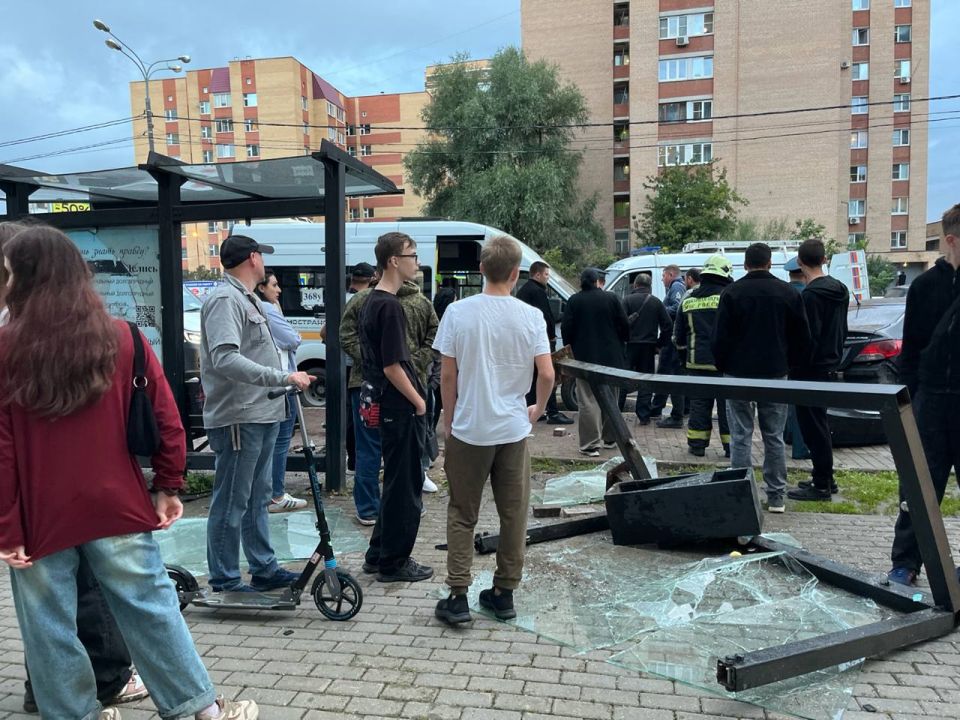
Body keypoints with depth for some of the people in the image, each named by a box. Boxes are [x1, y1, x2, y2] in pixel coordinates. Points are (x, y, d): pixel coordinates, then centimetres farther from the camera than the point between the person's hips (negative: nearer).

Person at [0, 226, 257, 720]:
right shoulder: (123, 337, -1)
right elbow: (166, 418, -1)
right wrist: (168, 486, 8)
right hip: (116, 508, 2)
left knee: (49, 629, 14)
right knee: (150, 609, 11)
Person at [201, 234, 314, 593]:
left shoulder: (247, 299, 18)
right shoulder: (225, 300, -15)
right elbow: (225, 359, -28)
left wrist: (291, 377, 19)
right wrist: (283, 377, -31)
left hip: (262, 415, 11)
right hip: (238, 418, -11)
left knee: (257, 498, 18)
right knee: (231, 504, 0)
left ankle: (264, 569, 30)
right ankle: (225, 583, 11)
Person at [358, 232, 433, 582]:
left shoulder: (372, 301, 12)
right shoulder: (389, 305, -18)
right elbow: (392, 366, -21)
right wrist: (418, 401, -10)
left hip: (386, 405, 10)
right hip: (400, 408, -10)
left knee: (396, 482, 19)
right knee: (405, 485, 1)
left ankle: (379, 554, 28)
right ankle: (394, 562, 13)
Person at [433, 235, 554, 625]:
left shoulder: (458, 312, -7)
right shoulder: (531, 316, -6)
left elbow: (448, 376, -5)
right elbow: (547, 375, -8)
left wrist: (449, 419, 9)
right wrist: (537, 410, 11)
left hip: (469, 429, -1)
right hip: (514, 430, 1)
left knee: (462, 514, 11)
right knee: (513, 515, 13)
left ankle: (457, 597, 11)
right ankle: (504, 593, 24)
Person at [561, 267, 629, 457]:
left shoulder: (574, 301, -4)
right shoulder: (611, 298, -1)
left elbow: (566, 329, -3)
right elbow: (624, 326, 2)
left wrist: (571, 349, 13)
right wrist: (620, 345, 19)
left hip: (585, 358, -2)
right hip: (611, 357, 2)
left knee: (588, 401, -3)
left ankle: (590, 444, -7)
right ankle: (610, 438, 27)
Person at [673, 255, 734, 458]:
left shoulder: (689, 299, 8)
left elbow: (678, 333, 17)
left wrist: (683, 349, 34)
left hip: (697, 362, 4)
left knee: (699, 403, 10)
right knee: (727, 404, 3)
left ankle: (697, 444, 13)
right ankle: (731, 446, 8)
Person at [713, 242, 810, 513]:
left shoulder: (732, 293, -5)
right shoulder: (788, 292, 4)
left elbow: (720, 338, -7)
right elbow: (802, 337, 6)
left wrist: (722, 366, 7)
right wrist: (789, 364, 17)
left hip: (739, 373, -2)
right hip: (775, 374, 3)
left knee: (740, 437, 3)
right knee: (774, 437, 9)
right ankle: (776, 497, 12)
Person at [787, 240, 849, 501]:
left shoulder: (810, 294, -19)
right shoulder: (839, 289, 11)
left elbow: (809, 337, -21)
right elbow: (841, 330, 17)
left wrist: (798, 368, -15)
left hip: (812, 370, -10)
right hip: (830, 365, 10)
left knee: (812, 426, -2)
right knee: (819, 424, 18)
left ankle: (822, 485, 5)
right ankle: (825, 479, 27)